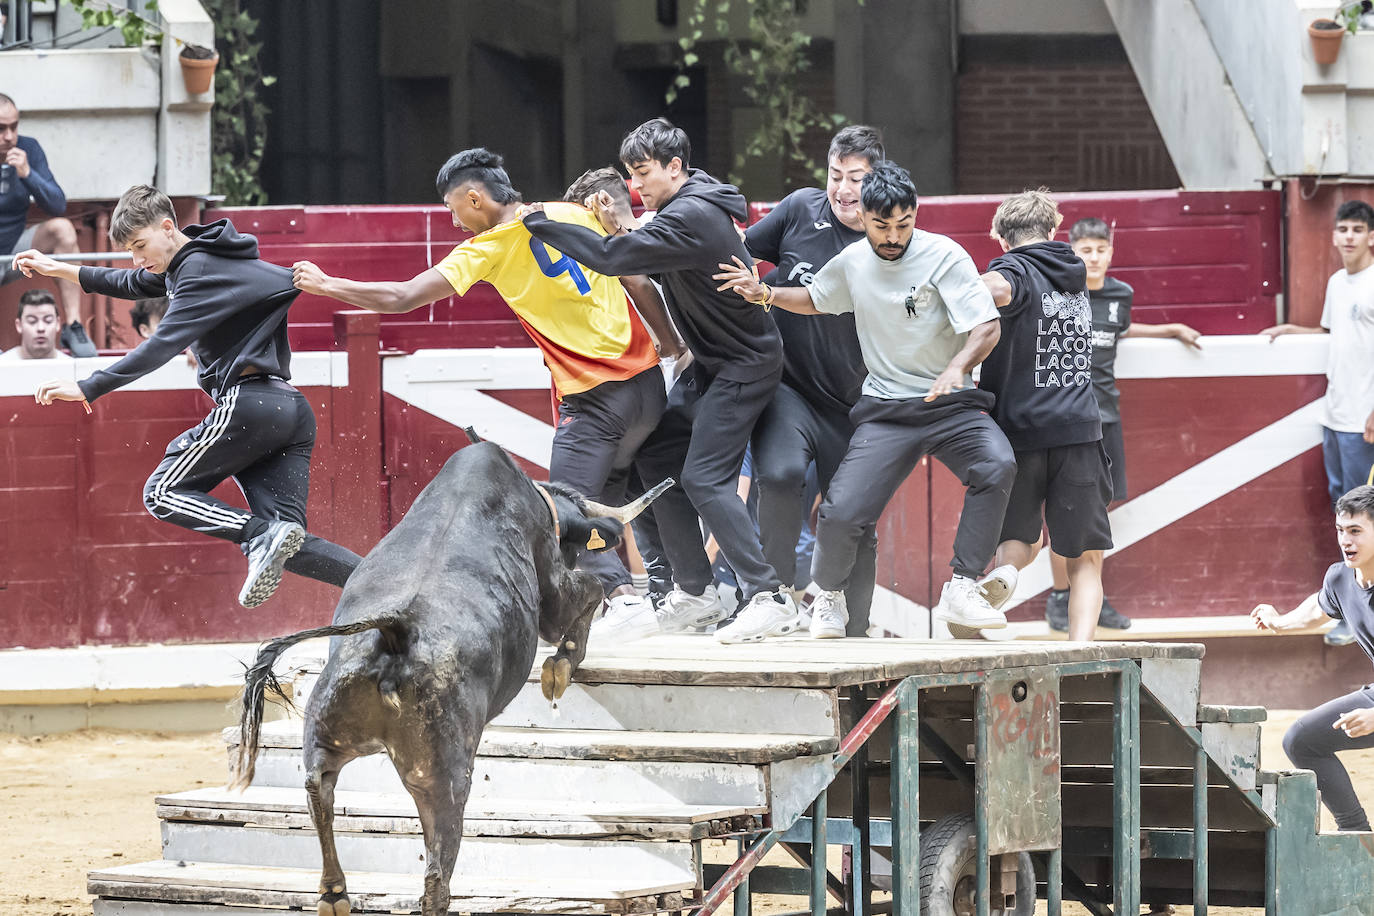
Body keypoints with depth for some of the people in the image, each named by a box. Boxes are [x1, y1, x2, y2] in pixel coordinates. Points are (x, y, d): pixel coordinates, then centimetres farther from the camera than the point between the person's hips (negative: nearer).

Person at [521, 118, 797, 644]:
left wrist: (539, 223, -23)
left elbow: (612, 259, -30)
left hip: (745, 364, -10)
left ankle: (769, 599, -17)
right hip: (711, 365, 10)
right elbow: (653, 267, 15)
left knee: (703, 477, -17)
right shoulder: (683, 209, 7)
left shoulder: (692, 217, -25)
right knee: (657, 461, 9)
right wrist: (618, 232, -1)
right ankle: (695, 595, 14)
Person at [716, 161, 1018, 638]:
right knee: (841, 512, -18)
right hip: (885, 412, 2)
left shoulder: (944, 256, -9)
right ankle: (828, 598, 13)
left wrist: (957, 367, -33)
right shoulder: (852, 262, 5)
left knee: (997, 465, -34)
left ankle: (962, 590, -27)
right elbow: (815, 299, 27)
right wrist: (765, 294, 7)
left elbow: (987, 327, -13)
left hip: (949, 403, -2)